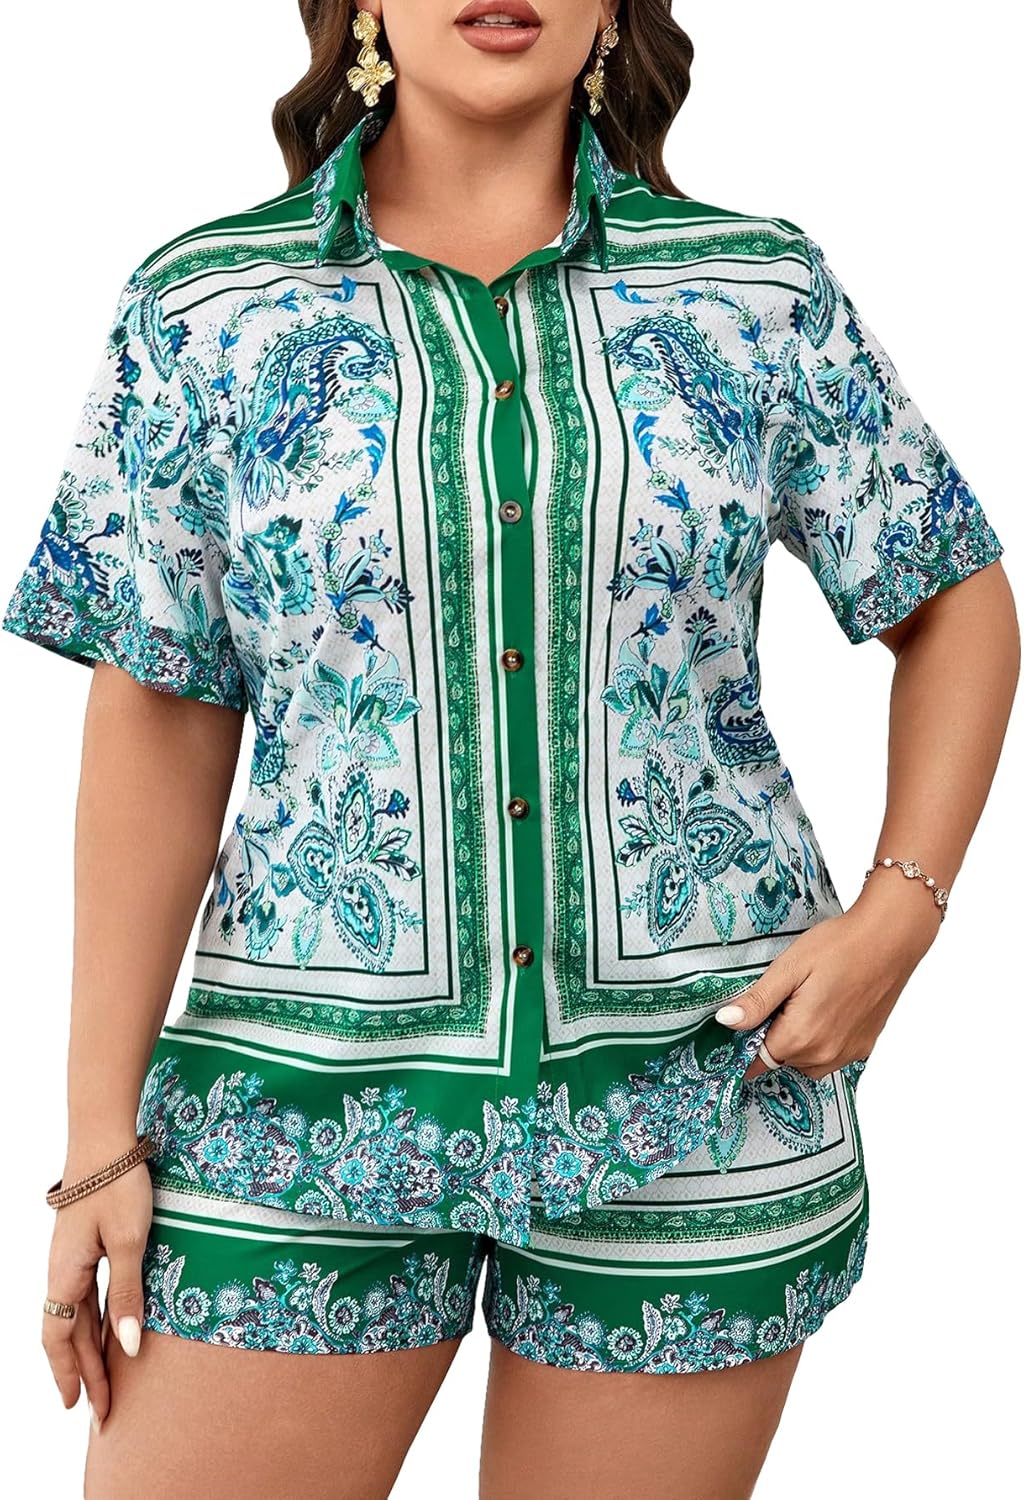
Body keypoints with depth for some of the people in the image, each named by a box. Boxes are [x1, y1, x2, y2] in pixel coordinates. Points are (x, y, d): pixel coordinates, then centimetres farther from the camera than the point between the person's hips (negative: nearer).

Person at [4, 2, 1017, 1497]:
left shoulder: (762, 294, 2)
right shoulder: (203, 308, 1)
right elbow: (158, 729, 1)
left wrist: (898, 911, -2)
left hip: (700, 1083, 1)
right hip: (312, 1085, 0)